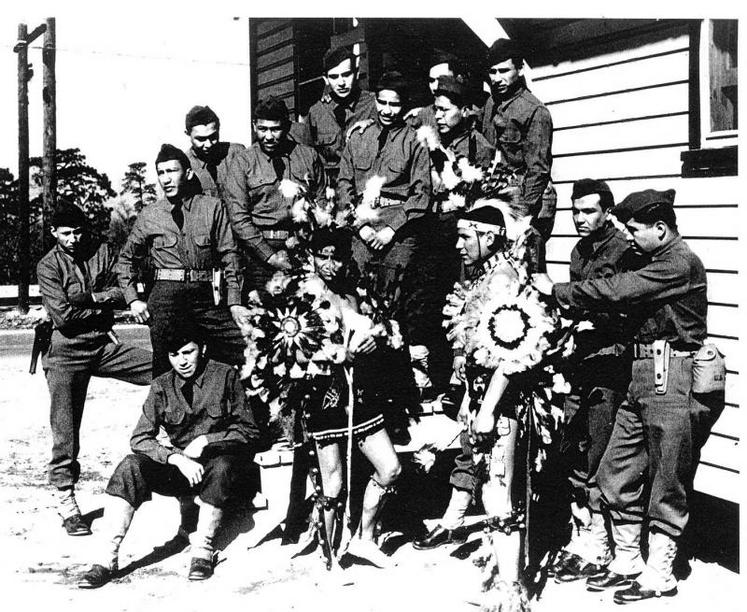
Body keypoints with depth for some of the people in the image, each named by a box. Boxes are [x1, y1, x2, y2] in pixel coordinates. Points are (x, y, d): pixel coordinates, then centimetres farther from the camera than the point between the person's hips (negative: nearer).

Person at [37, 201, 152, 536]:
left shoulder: (101, 253, 7)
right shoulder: (48, 266, -3)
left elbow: (122, 293, 1)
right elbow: (62, 316, -14)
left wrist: (87, 298, -12)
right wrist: (102, 304, -6)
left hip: (105, 344, 3)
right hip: (67, 351, -3)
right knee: (65, 430, -3)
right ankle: (66, 500, 9)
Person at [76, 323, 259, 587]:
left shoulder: (225, 376, -3)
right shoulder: (162, 386, 4)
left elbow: (248, 431, -1)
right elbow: (139, 438, -4)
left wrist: (206, 440, -15)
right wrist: (177, 458, -21)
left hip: (218, 460, -3)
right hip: (180, 467, 3)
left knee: (220, 467, -38)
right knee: (131, 466, -23)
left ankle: (203, 552, -23)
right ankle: (106, 560, -26)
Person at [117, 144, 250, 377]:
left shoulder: (212, 207, 6)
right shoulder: (149, 215, 9)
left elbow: (228, 255, 3)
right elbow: (126, 259, 19)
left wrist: (234, 301, -4)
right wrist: (133, 300, 7)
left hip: (207, 295, 0)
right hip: (166, 295, 0)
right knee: (165, 369, 0)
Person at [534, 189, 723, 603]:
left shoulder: (680, 263, -14)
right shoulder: (660, 263, 18)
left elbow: (617, 291, -20)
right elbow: (628, 303, 14)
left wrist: (557, 291, -11)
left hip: (672, 381, -10)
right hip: (645, 379, 10)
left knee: (667, 485, 2)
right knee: (615, 475, 11)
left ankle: (659, 575, 14)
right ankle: (627, 562, 24)